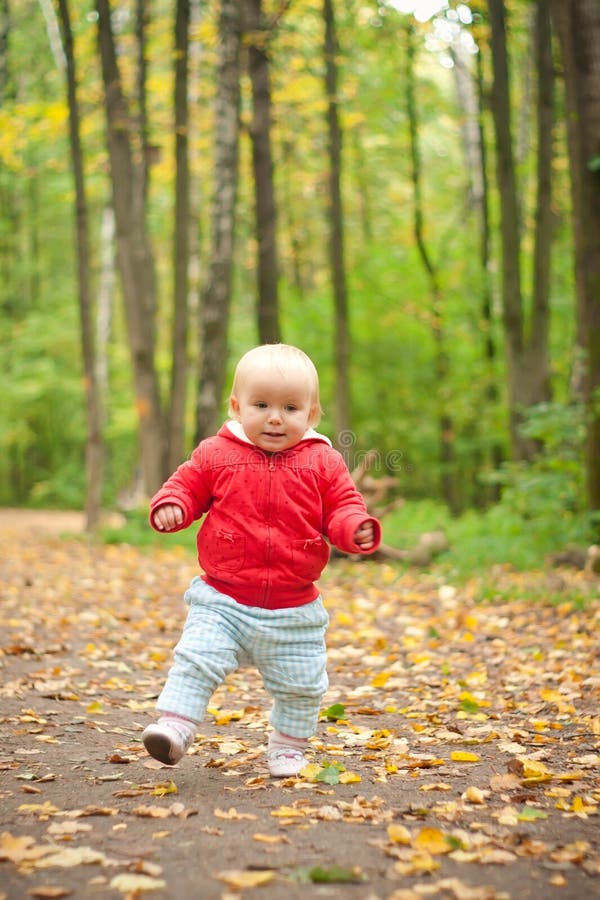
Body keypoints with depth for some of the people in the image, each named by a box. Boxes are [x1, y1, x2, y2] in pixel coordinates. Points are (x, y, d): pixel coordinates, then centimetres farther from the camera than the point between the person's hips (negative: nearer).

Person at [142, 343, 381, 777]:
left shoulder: (324, 463, -2)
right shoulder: (215, 454, -2)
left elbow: (342, 507, 0)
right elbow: (187, 484, 6)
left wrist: (357, 529, -22)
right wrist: (171, 505, -16)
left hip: (294, 609, 1)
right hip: (222, 600, -1)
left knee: (301, 684, 11)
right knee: (196, 660, -16)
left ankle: (289, 748, 31)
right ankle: (175, 725, -7)